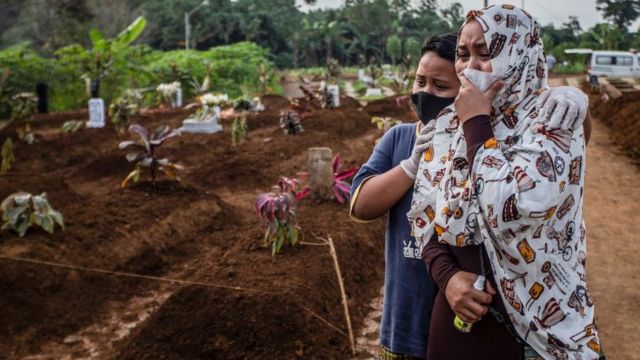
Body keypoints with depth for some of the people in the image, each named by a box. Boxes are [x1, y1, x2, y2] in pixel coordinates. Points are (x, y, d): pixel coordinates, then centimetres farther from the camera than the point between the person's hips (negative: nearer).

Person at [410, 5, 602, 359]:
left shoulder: (554, 124, -12)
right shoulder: (449, 124, 3)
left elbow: (508, 209, -28)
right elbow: (425, 215, 5)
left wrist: (477, 123, -17)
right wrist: (447, 276, -11)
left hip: (532, 319, -4)